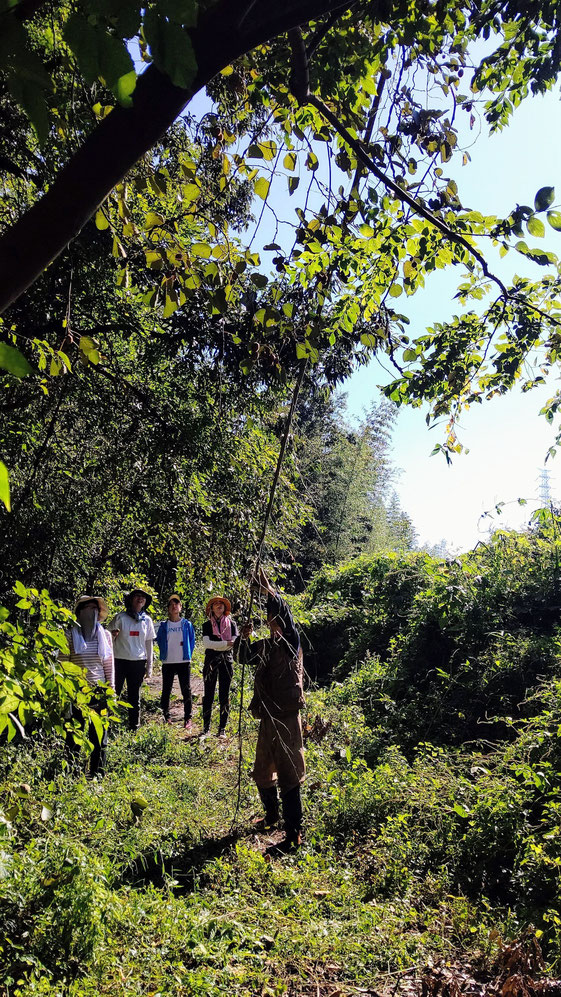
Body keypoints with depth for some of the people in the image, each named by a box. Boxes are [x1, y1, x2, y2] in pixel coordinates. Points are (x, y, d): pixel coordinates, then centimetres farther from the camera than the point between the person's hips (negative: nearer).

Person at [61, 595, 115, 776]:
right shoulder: (70, 635, -4)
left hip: (99, 691, 3)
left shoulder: (105, 635, 5)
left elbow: (109, 665, 8)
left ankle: (97, 771, 23)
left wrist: (111, 690, 4)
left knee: (99, 734, 9)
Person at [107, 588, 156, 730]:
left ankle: (134, 726, 18)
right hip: (120, 660, -2)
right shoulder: (120, 618, -2)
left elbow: (149, 643, 11)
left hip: (138, 662, 3)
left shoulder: (147, 620, 8)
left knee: (134, 696, 10)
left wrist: (149, 666, 10)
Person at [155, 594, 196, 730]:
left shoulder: (187, 624, 5)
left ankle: (188, 719, 5)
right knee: (166, 690, 6)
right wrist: (164, 654, 8)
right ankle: (165, 717, 17)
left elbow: (192, 641, 10)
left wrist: (188, 655, 4)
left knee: (186, 690, -1)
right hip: (168, 662, 1)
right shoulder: (163, 625, 5)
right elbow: (159, 640, 12)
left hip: (184, 662, -1)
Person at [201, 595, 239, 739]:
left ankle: (222, 729, 7)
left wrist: (215, 645, -13)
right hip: (210, 662, 0)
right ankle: (206, 728, 6)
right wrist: (226, 643, -16)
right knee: (208, 695, 0)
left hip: (226, 662, 1)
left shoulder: (231, 623, 9)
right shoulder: (207, 625, 7)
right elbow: (206, 643, -8)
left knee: (224, 696, 2)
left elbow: (235, 644, -3)